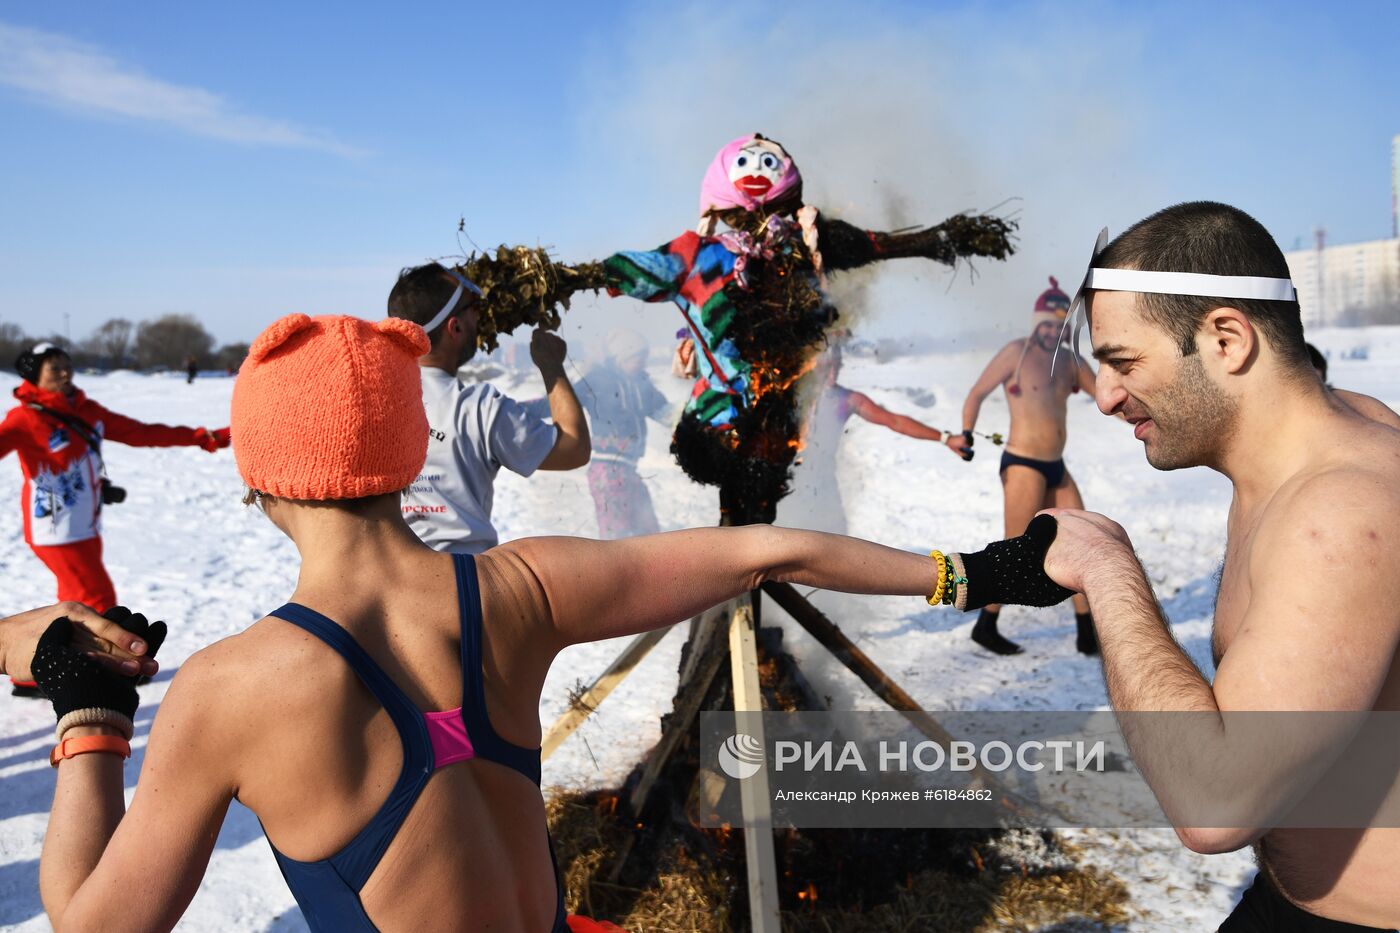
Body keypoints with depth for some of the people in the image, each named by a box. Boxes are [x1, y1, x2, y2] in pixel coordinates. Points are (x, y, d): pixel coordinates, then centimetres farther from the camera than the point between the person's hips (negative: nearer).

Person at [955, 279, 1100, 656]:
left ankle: (1087, 635, 12)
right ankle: (985, 627, 11)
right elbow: (977, 393, -4)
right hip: (1022, 465, -7)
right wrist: (966, 435, -14)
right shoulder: (1015, 353, -6)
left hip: (1056, 468, 7)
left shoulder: (1070, 361, 11)